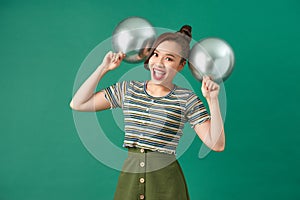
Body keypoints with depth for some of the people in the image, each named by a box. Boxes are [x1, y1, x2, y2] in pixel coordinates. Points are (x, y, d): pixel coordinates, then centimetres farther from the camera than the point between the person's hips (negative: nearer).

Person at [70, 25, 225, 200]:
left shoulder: (187, 99, -4)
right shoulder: (128, 89, 5)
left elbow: (217, 145, -10)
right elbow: (77, 104, 2)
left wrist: (212, 100, -19)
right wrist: (104, 68, 0)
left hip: (167, 183, -2)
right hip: (129, 178, 2)